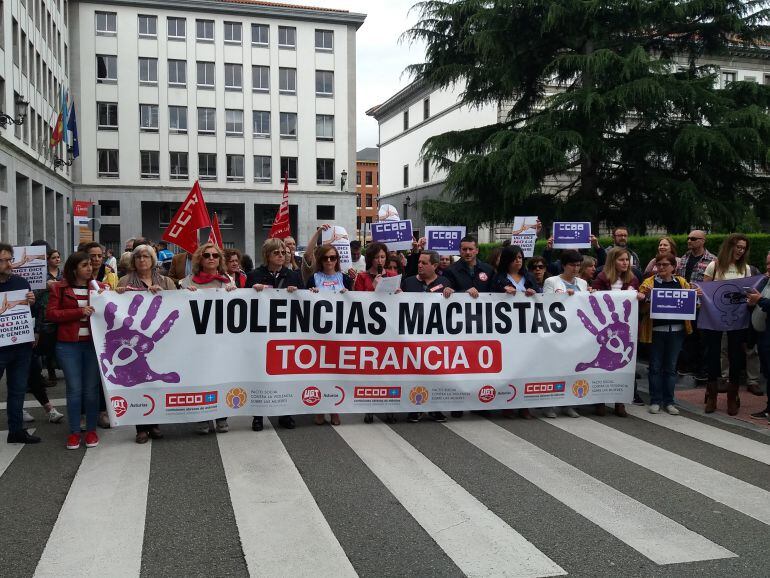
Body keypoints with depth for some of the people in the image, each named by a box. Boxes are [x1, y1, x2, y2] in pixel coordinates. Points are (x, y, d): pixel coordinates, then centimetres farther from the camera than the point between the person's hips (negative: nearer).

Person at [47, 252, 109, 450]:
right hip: (68, 345, -1)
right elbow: (51, 313, -5)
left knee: (91, 389, 5)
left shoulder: (100, 287, 7)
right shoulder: (60, 288, 3)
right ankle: (74, 432, 13)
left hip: (93, 343, 1)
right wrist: (79, 312, -15)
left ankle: (91, 430, 17)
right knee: (74, 389, 2)